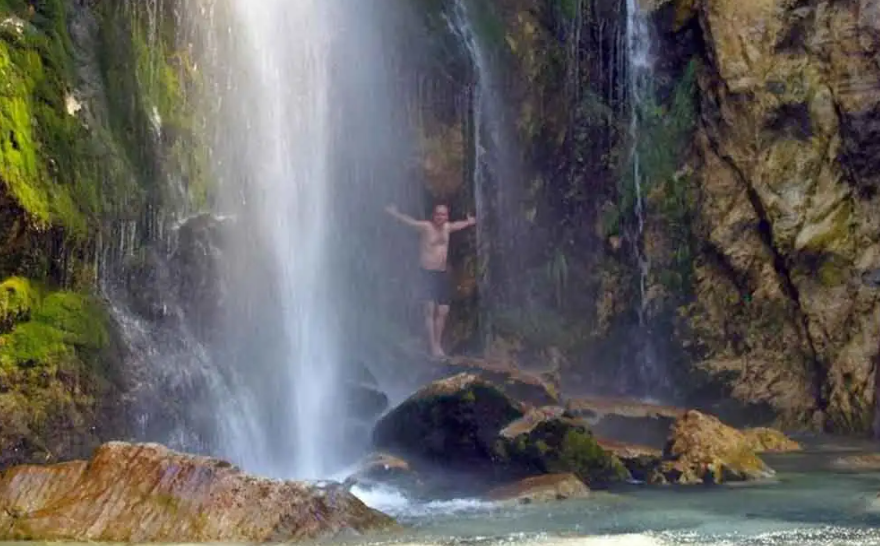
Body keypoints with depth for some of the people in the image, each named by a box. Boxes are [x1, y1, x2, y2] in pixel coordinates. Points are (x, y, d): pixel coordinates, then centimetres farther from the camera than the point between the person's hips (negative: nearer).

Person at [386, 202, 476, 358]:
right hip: (427, 274, -6)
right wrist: (396, 214, -42)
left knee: (443, 311, 6)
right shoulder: (426, 226, -9)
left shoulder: (447, 227, 9)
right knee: (430, 310, -11)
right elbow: (410, 221, -26)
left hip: (442, 274, 7)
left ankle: (438, 344, 16)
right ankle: (433, 347, -11)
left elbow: (462, 224, 31)